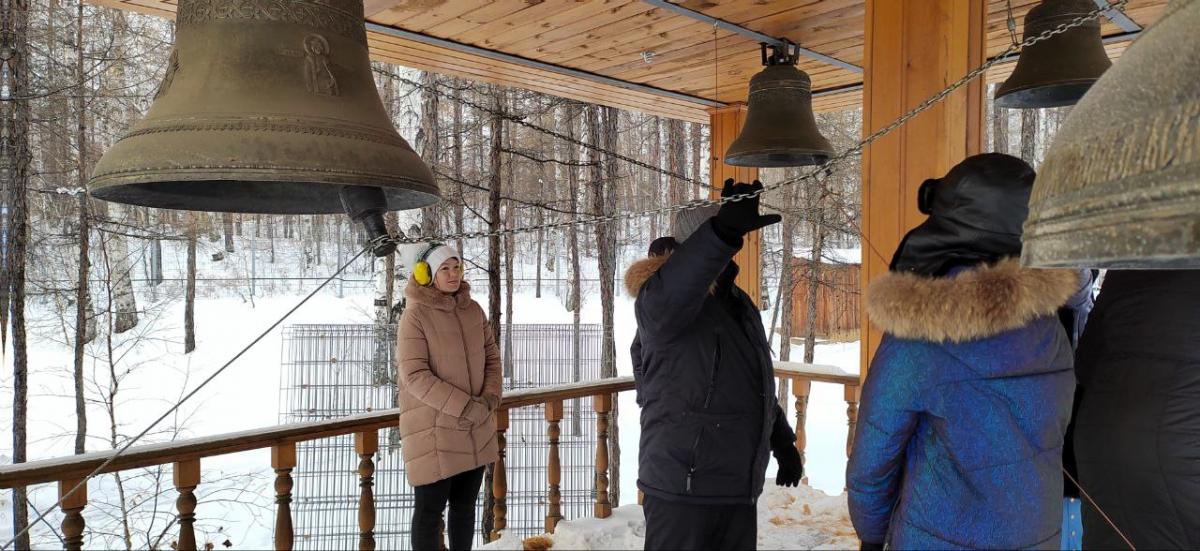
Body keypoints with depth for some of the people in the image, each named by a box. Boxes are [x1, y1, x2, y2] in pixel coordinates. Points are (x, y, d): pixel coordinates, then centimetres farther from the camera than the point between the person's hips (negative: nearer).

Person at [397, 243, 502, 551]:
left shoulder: (473, 310, 5)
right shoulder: (415, 315, -13)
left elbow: (492, 356, 11)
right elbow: (414, 375, -18)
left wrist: (491, 396, -7)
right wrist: (465, 407, -21)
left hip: (476, 428, 6)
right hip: (432, 429, -5)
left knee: (465, 505, 16)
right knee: (430, 509, 4)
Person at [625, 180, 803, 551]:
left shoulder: (738, 303, 12)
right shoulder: (659, 303, -16)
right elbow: (671, 290, -43)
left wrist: (783, 443, 25)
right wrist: (725, 230, -58)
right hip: (682, 490, -8)